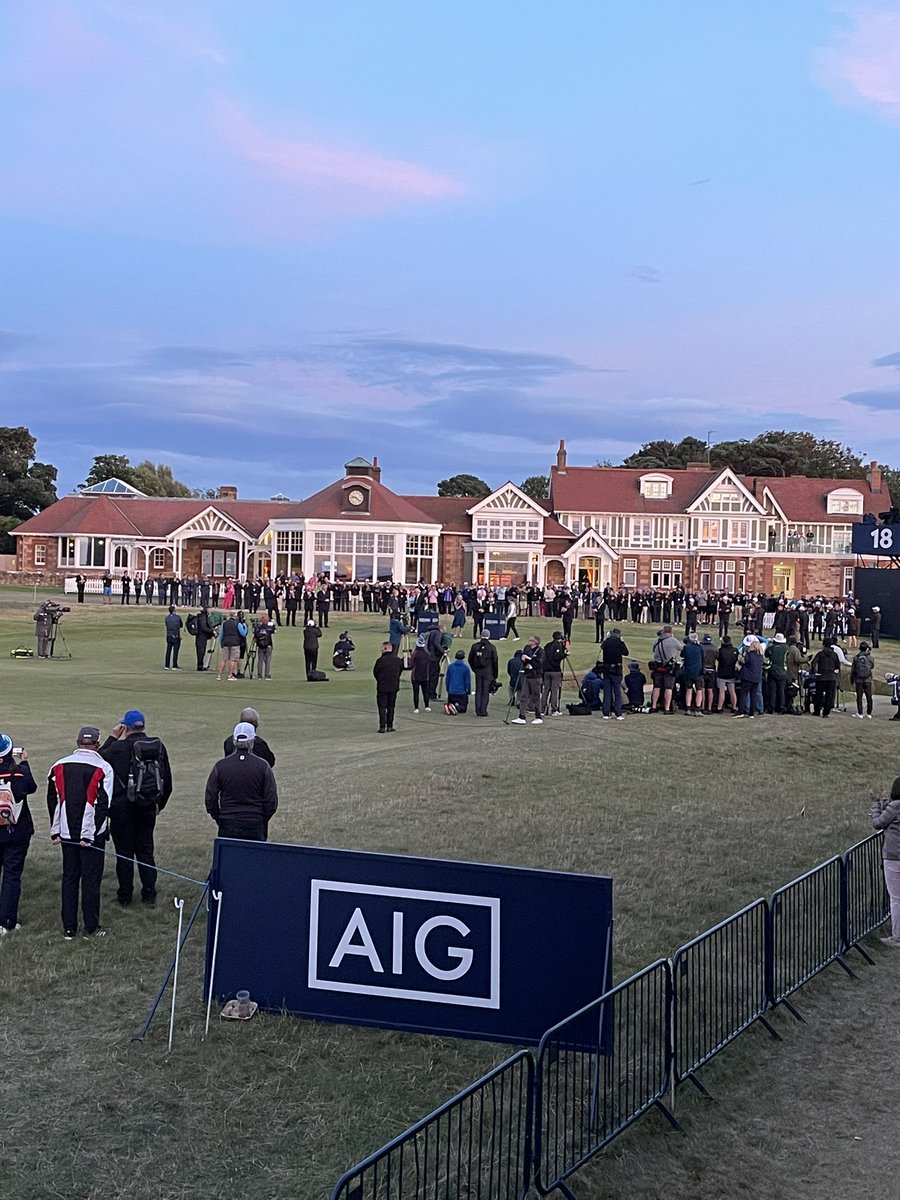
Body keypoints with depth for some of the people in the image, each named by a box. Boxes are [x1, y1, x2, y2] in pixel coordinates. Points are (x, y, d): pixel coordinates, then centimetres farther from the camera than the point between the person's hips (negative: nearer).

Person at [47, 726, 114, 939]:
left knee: (69, 877, 12)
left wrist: (55, 831, 9)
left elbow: (53, 799, 5)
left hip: (66, 834, 4)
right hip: (92, 835, -4)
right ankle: (91, 928, 10)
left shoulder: (59, 766, 2)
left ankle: (69, 928, 16)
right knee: (91, 879, 4)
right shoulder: (103, 768, -10)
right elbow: (102, 804, -15)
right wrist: (90, 835, -11)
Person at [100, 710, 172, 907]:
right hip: (148, 807, 4)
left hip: (123, 808, -4)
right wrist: (160, 804, 20)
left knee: (124, 852, 5)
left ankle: (125, 896, 12)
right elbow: (167, 780, 8)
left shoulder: (119, 747, -15)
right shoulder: (158, 746, 2)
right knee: (146, 850, 14)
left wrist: (112, 737, 5)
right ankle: (149, 894, 15)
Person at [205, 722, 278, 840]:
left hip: (228, 827, 1)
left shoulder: (220, 766, -2)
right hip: (255, 826, -1)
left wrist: (219, 819, 13)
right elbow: (272, 802, -2)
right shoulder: (263, 766, -4)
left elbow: (210, 800, 1)